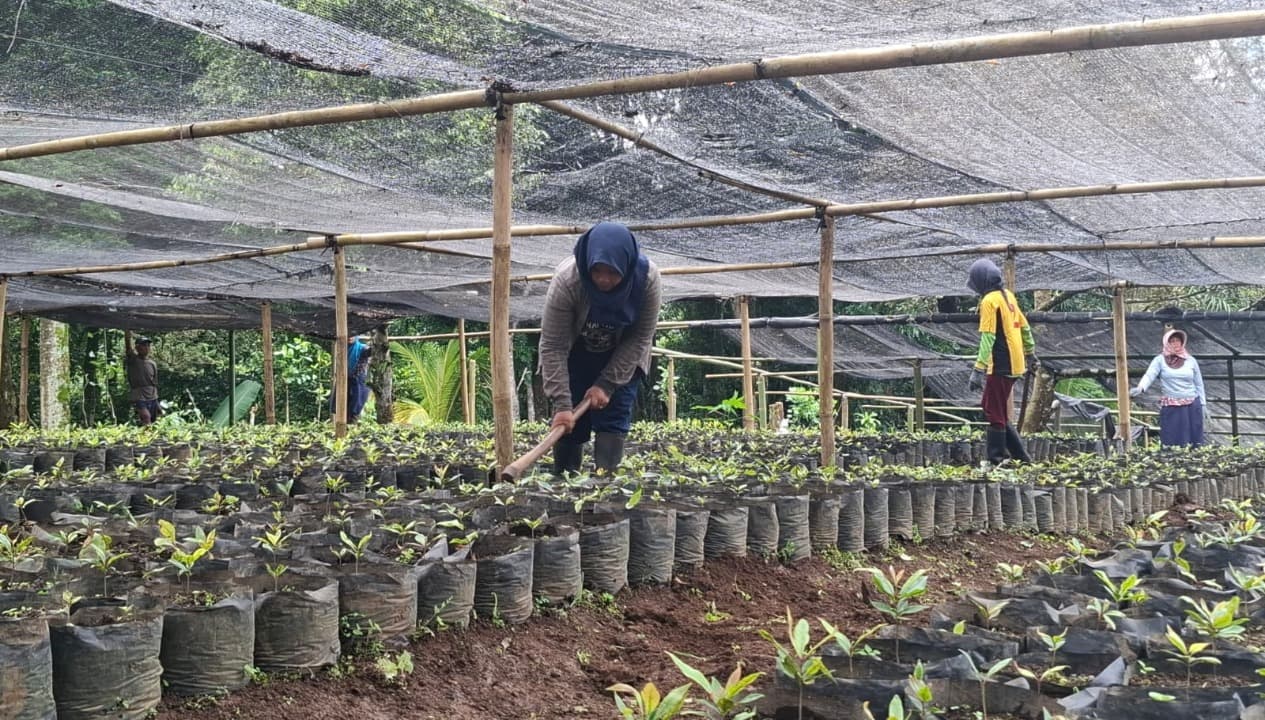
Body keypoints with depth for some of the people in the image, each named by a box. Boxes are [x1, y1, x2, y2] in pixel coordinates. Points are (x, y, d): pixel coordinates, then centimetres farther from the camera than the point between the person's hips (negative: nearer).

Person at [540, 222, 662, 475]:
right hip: (575, 354, -1)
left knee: (614, 416, -10)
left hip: (621, 354, 1)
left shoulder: (647, 277, -32)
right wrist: (562, 404, -35)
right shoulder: (566, 279, -36)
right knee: (570, 420, -6)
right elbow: (553, 347, -31)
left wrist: (606, 384, -23)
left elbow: (641, 337, -20)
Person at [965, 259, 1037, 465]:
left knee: (995, 415, -2)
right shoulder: (1008, 296, 12)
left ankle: (998, 459, 1)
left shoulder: (989, 301, -14)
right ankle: (1020, 456, 18)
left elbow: (987, 338, -21)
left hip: (1000, 366, -9)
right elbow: (1024, 327, 20)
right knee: (990, 407, 16)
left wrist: (978, 370, -23)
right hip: (1015, 364, 9)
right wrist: (1031, 355, 30)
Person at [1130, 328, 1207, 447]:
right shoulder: (1160, 360, 1)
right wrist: (1140, 388, -35)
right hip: (1170, 408, -2)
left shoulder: (1191, 361, 8)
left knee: (1193, 441, 3)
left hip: (1192, 406, 2)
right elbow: (1149, 375, -14)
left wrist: (1203, 405, 10)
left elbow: (1199, 384, 13)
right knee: (1172, 442, -2)